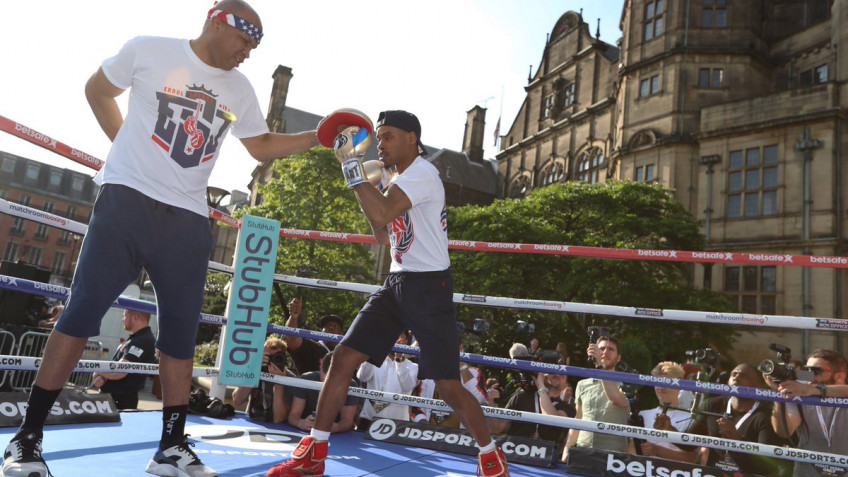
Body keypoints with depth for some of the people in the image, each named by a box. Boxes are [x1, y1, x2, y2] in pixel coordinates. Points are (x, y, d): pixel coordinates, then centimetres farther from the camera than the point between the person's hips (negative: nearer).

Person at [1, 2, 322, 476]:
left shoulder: (240, 88, 12)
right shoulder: (149, 50, 0)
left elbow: (262, 145, 18)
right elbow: (97, 89, 12)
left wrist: (314, 138, 7)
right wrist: (127, 146, 7)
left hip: (188, 219, 4)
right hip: (127, 200, -4)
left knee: (182, 327, 3)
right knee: (84, 309, -6)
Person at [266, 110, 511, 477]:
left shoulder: (423, 172, -13)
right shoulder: (398, 180, 16)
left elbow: (381, 214, -27)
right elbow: (383, 236, 21)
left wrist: (351, 165, -21)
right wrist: (366, 189, 10)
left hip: (429, 286, -8)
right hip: (397, 283, 8)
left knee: (448, 386, -6)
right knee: (344, 357, -2)